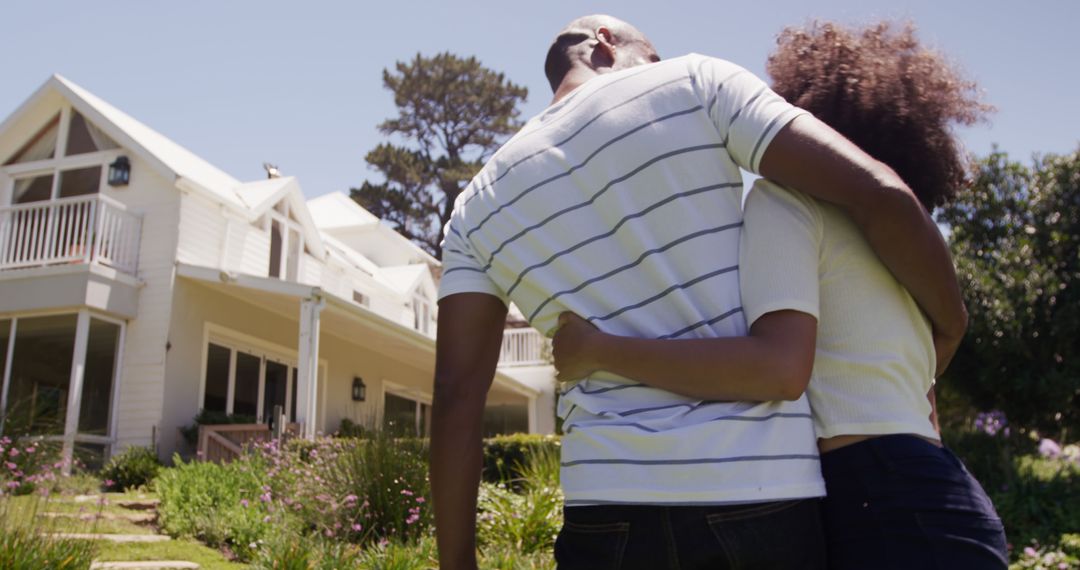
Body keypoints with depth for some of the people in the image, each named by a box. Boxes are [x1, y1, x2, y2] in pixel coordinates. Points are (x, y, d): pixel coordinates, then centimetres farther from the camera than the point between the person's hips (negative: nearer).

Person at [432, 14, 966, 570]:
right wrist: (948, 329, 9)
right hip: (760, 489, -1)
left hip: (609, 507, 2)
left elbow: (456, 396, 3)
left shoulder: (477, 209, 9)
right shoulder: (694, 83, 1)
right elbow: (880, 196, -7)